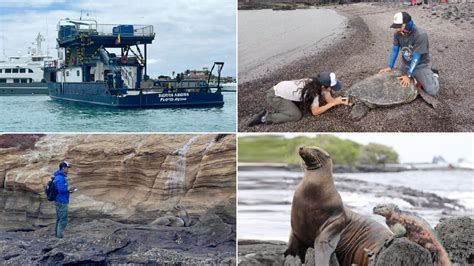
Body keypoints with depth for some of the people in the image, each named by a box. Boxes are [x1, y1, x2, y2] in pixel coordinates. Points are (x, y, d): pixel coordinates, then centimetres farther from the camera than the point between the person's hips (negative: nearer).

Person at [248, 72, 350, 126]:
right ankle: (265, 118, -10)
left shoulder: (319, 84, -5)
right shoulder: (313, 92, -28)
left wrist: (343, 101, -14)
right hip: (274, 96, -8)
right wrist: (334, 103, -18)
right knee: (297, 115, -18)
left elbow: (329, 100, 1)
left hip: (282, 89, 8)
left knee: (304, 108, 4)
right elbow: (315, 112, -20)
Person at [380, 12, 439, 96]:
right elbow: (395, 50, -2)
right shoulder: (398, 33, -15)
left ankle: (433, 74, 17)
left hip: (420, 65, -5)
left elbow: (416, 57, -29)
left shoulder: (420, 35, -31)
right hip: (405, 64, 5)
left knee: (432, 91, -14)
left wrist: (408, 75, -29)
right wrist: (390, 67, -7)